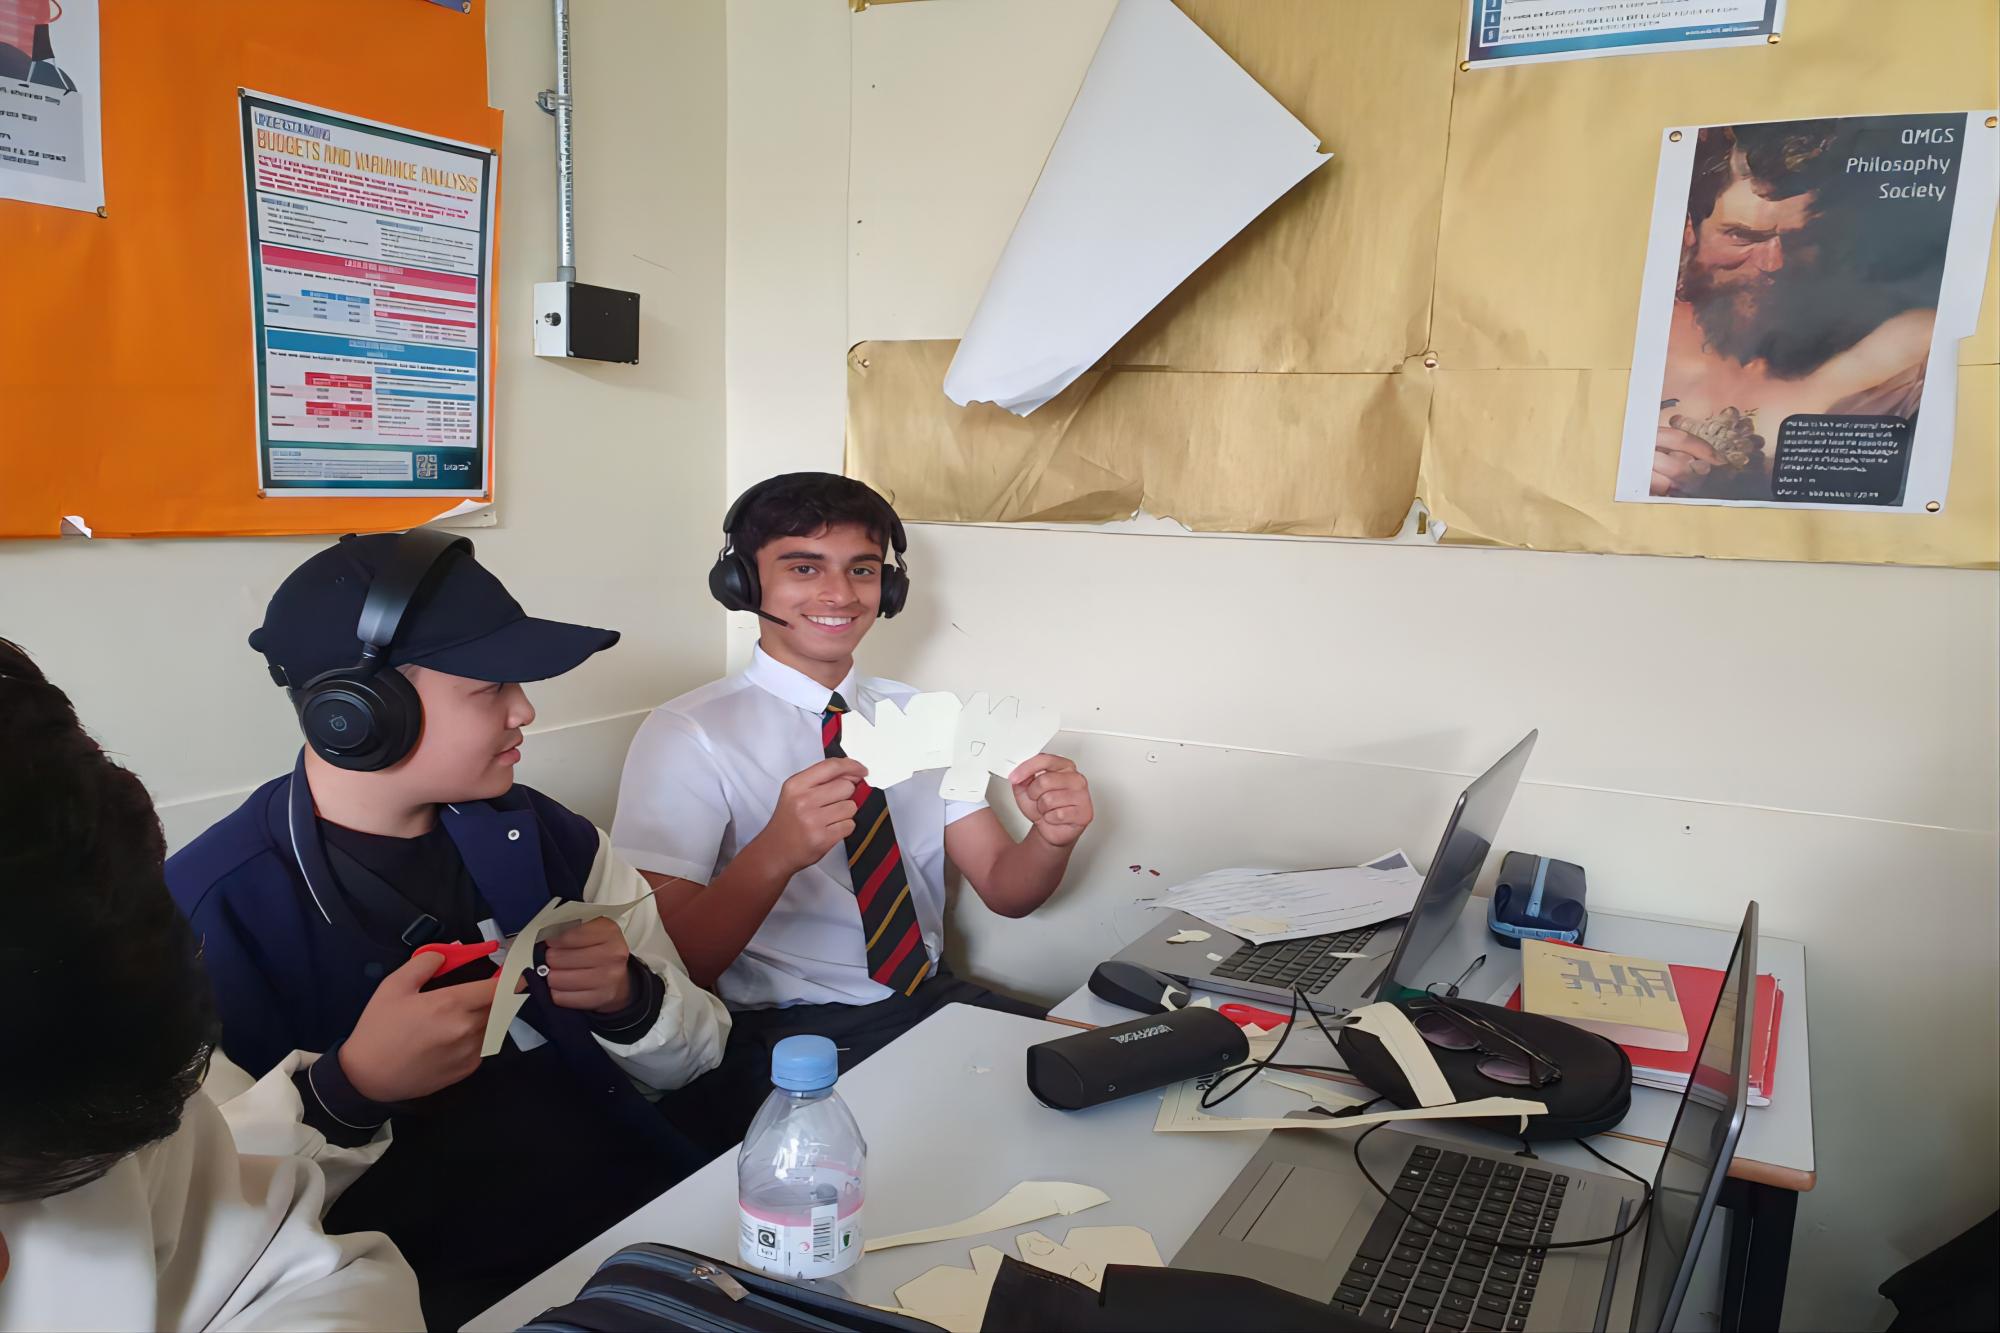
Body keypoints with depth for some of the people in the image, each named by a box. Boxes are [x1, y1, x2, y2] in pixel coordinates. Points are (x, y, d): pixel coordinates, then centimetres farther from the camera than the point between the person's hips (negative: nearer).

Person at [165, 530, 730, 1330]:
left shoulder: (547, 840, 4)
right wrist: (349, 1090, -27)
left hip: (651, 1215, 4)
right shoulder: (211, 913, -9)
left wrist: (633, 1003, -10)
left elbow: (691, 1059, 9)